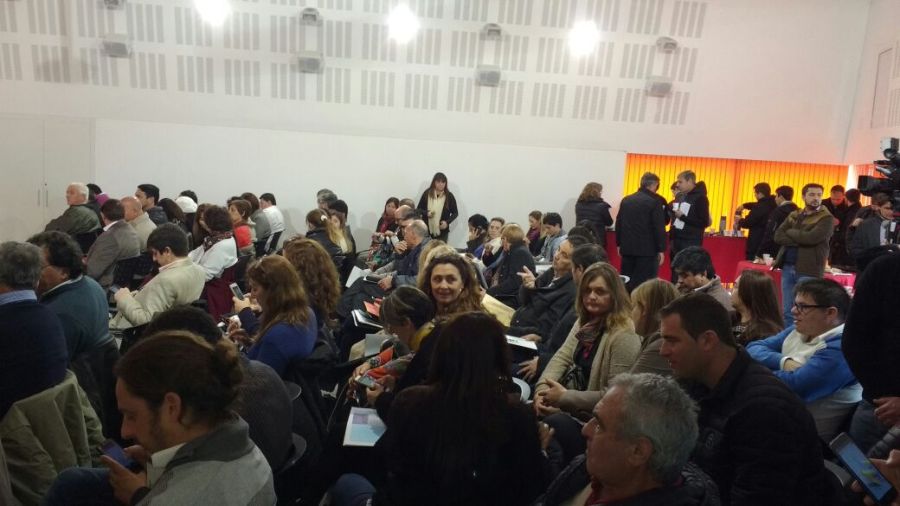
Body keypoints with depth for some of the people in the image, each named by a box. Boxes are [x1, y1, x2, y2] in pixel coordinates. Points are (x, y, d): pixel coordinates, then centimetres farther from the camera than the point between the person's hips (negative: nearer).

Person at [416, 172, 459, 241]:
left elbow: (455, 213, 6)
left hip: (442, 232, -1)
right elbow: (418, 209, 7)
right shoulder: (427, 193, -1)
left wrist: (447, 222, -10)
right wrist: (426, 213, -13)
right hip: (427, 231, 1)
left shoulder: (449, 196, -2)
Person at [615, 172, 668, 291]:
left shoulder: (626, 200, 8)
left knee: (626, 280, 11)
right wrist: (661, 249, -6)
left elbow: (618, 223, 12)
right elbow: (659, 228, -11)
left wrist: (619, 244, 19)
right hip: (647, 249, -5)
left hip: (627, 247, 6)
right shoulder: (655, 202, -9)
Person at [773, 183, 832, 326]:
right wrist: (800, 240, -12)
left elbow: (811, 238, -18)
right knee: (788, 312, 10)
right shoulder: (793, 216, 15)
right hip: (788, 267, 5)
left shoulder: (826, 218, -2)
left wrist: (790, 232, -2)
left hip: (808, 271, -5)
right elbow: (778, 236, 2)